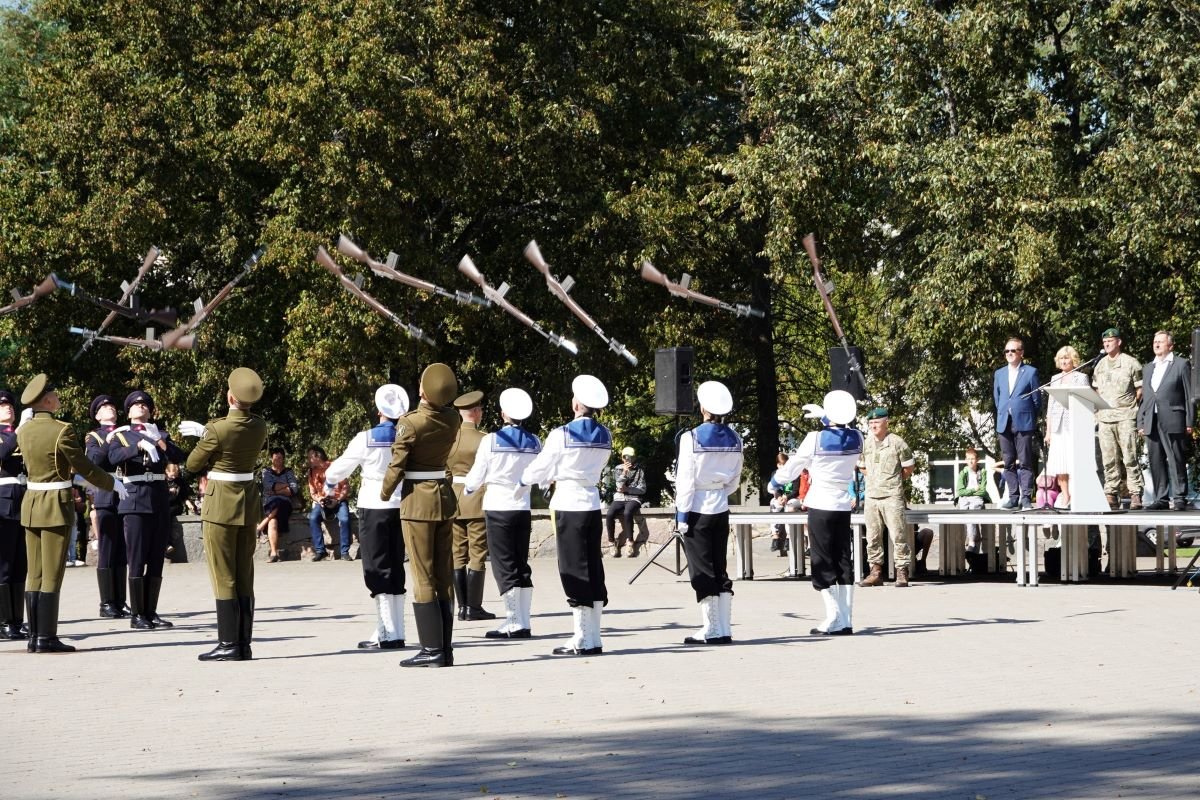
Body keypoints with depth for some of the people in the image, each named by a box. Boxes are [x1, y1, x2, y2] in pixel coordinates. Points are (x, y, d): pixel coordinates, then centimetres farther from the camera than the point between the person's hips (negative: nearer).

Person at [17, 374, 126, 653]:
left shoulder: (23, 431, 5)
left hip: (31, 503, 7)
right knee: (52, 575, -4)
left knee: (34, 574, 9)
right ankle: (46, 638, -5)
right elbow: (85, 468, -11)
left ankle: (34, 635, 10)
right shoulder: (60, 431, -16)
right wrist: (113, 484, 5)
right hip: (56, 505, -7)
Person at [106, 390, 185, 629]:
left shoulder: (160, 434, 17)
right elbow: (114, 457, -15)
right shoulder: (120, 435, 6)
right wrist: (139, 446, -26)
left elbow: (178, 456, 0)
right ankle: (136, 615, -3)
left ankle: (151, 612, 10)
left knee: (157, 560, 5)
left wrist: (159, 442, -12)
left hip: (160, 501, 4)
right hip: (136, 500, -4)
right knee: (137, 560, -6)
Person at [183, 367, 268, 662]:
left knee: (224, 578, -2)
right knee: (245, 577, 9)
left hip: (220, 505, -6)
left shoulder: (218, 430, -19)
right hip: (248, 502, 6)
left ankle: (228, 645, -2)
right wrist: (204, 430, 18)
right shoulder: (260, 427, 0)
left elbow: (191, 464, -5)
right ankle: (244, 644, 10)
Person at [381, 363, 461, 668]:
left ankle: (432, 649, -5)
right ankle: (445, 648, 10)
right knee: (445, 577, 8)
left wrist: (384, 494, 4)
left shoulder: (410, 423, -16)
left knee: (423, 578, -3)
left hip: (417, 502, -6)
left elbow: (397, 465, -12)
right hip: (446, 498, 6)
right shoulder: (453, 420, 0)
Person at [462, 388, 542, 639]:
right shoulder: (534, 443, 1)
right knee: (522, 565, 10)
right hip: (523, 509, 4)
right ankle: (524, 622, 9)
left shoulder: (491, 441, -11)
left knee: (505, 567, -1)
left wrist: (467, 488, 19)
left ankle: (514, 623, -5)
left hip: (498, 510, -4)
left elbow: (476, 477, -3)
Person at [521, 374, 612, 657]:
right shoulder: (605, 436, 5)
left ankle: (583, 639, -3)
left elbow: (540, 468, -4)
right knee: (593, 570, 9)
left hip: (569, 506, -6)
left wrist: (525, 478, 19)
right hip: (592, 504, 6)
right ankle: (594, 638, 11)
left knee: (574, 570, -2)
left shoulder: (562, 434, -13)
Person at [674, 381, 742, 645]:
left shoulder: (692, 438, -14)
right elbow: (735, 480, 9)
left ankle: (712, 630, 1)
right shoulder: (734, 439, 2)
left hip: (698, 510, -5)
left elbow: (686, 479, -14)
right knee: (720, 569, 11)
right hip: (721, 510, 5)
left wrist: (681, 514, -10)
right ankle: (724, 630, 10)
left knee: (702, 571, 1)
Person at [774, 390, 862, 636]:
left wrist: (775, 480, 17)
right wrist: (824, 416, 36)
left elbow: (790, 470, -2)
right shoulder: (855, 439, -2)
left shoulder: (815, 439, -14)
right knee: (843, 561, 9)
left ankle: (834, 619, -4)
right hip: (843, 506, 5)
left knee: (823, 562, 1)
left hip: (820, 506, -5)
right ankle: (846, 620, 9)